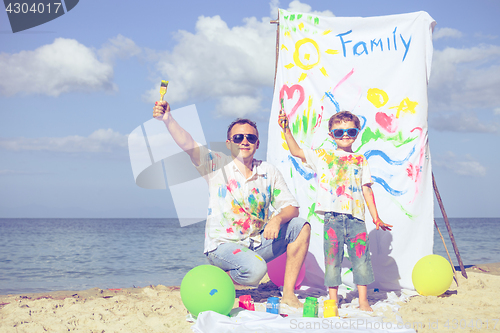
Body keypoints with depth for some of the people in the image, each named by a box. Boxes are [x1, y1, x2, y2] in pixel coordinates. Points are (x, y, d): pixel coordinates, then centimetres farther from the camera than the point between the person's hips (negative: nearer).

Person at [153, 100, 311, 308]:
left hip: (258, 243, 5)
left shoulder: (269, 172, 5)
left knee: (302, 227, -12)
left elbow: (291, 208, 3)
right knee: (255, 270, -34)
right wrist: (168, 120, -36)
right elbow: (188, 145, -19)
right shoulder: (217, 165, -4)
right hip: (223, 245, -5)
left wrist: (278, 219, -20)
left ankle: (288, 295, -7)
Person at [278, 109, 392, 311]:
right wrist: (286, 130, -6)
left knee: (361, 257, 0)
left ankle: (363, 301, 10)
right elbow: (296, 151, 5)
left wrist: (376, 218, 11)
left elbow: (367, 190, 15)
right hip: (332, 217, -1)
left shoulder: (360, 160, 15)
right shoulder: (322, 156, 12)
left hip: (356, 217, 1)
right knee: (332, 258, 1)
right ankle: (333, 300, 10)